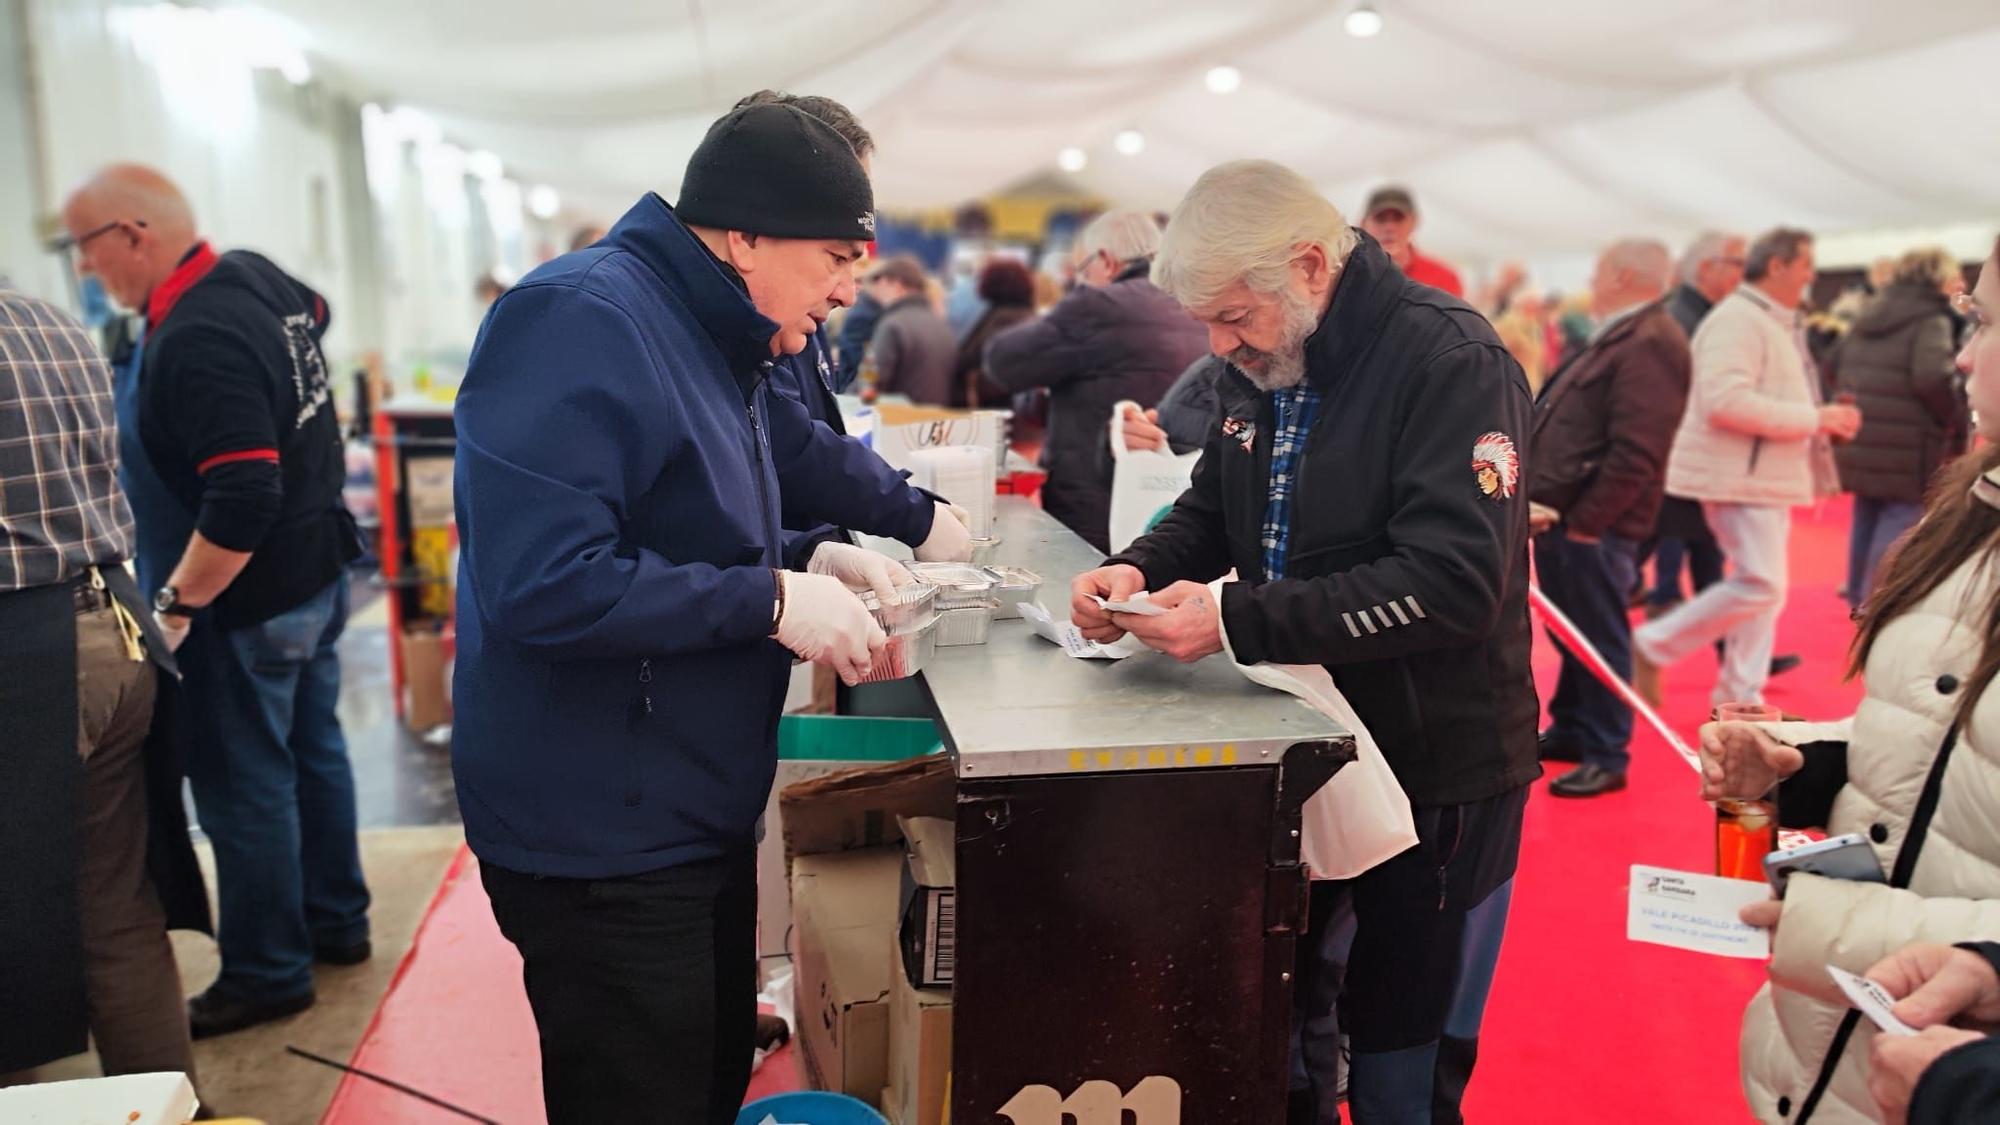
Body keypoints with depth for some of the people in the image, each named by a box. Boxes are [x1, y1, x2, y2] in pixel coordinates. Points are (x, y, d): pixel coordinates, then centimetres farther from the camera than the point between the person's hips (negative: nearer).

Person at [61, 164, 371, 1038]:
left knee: (244, 784, 4)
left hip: (253, 596, -9)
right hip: (320, 569, 9)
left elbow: (242, 497, -32)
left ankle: (268, 973, 18)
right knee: (313, 749, 20)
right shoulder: (256, 275, 2)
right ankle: (336, 922, 35)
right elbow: (313, 311, 27)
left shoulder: (196, 342, -26)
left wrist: (177, 603, -22)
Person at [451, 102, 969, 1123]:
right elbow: (543, 583, -30)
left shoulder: (713, 340, 10)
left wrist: (808, 558, 20)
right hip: (603, 846, -9)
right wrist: (770, 601, -25)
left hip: (699, 822, 10)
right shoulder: (581, 324, -22)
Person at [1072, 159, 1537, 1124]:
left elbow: (1455, 581, -28)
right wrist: (1139, 572, -8)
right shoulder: (1260, 368, 4)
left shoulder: (1451, 362, -20)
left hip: (1437, 770, -7)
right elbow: (1211, 513, 14)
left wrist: (1237, 620, -30)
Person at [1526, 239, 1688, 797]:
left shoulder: (1650, 345, -16)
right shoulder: (1619, 338, 19)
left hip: (1592, 525, -10)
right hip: (1562, 516, 10)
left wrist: (1584, 521, -21)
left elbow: (1635, 454, -24)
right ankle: (1569, 730, 32)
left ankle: (1607, 756, 10)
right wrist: (1540, 498, 12)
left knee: (1598, 638, -1)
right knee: (1572, 633, 19)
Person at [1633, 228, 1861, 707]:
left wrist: (1827, 418, 7)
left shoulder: (1777, 323, 17)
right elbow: (1725, 402, -27)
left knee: (1764, 587, 11)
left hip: (1767, 476, 10)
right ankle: (1652, 645, -2)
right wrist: (1813, 419, -21)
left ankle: (1740, 695, 18)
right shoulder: (1737, 319, -16)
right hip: (1739, 476, -10)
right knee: (1762, 584, -14)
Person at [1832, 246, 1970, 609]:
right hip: (1905, 446, -8)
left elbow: (1836, 365, 19)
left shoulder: (1871, 315, 14)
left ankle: (1858, 593, 28)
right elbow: (1933, 377, -24)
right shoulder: (1931, 319, -11)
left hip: (1858, 440, 8)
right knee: (1899, 522, -1)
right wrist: (1956, 423, -10)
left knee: (1866, 517, 19)